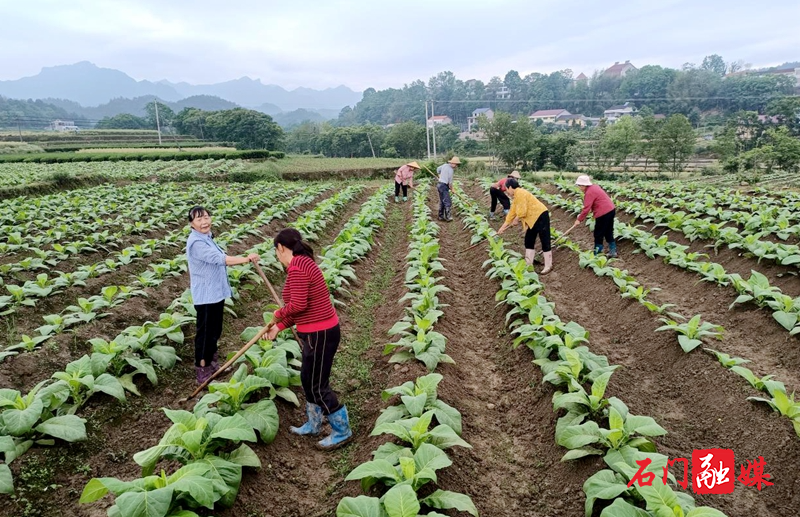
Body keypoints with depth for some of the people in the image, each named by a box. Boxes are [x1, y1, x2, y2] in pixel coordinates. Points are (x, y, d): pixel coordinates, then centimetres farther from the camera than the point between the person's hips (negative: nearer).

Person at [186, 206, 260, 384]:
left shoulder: (207, 237, 9)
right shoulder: (196, 242, -22)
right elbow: (219, 259, -34)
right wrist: (246, 259, -40)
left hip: (216, 292, 10)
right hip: (206, 295, -10)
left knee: (215, 330, 21)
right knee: (205, 333, 0)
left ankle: (211, 362, 37)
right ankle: (202, 372, 13)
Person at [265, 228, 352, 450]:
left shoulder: (296, 268, -20)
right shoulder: (303, 263, 11)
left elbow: (298, 305, -26)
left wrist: (279, 313, -6)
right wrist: (279, 327, 17)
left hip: (319, 334, -10)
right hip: (318, 332, 10)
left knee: (318, 386, 4)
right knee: (308, 379, 22)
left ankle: (342, 431, 19)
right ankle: (313, 424, 39)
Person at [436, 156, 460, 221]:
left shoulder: (444, 165, 7)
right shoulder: (450, 170, -18)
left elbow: (438, 169, 25)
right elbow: (450, 181, -14)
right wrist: (451, 188, 3)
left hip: (440, 185, 9)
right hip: (444, 186, -9)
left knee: (442, 202, 14)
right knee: (448, 202, -10)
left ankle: (441, 216, 18)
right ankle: (448, 217, -13)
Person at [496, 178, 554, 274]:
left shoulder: (519, 193, -16)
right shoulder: (516, 196, 16)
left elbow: (522, 212, -22)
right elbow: (512, 212, 24)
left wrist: (516, 219, -2)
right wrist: (503, 226, 27)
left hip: (540, 216, -11)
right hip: (533, 219, 11)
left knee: (545, 241, -4)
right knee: (528, 241, 14)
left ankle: (548, 266, 2)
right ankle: (529, 264, 22)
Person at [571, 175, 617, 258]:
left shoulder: (589, 193, -17)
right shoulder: (595, 187, 12)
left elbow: (586, 208, -20)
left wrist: (579, 219, -12)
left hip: (604, 213, -10)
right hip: (611, 210, 10)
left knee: (598, 234, 3)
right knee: (608, 233, 18)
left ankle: (597, 253, 11)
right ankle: (613, 252, 23)